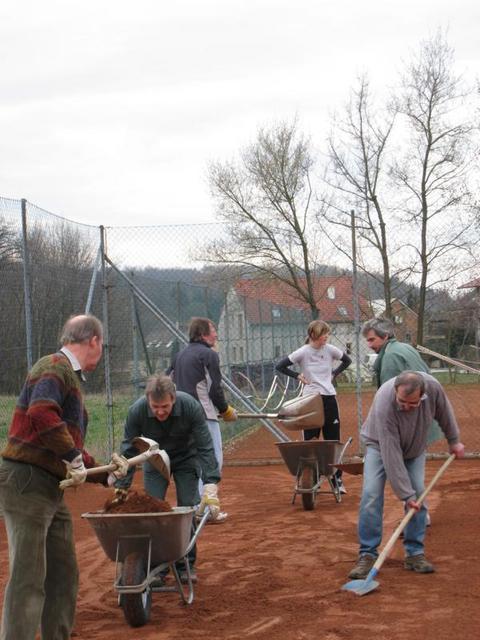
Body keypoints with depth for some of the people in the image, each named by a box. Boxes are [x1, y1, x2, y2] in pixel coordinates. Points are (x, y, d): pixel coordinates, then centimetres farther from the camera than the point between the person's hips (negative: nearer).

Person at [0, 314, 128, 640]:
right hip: (27, 483, -10)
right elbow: (41, 414, -31)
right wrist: (73, 455, -26)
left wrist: (105, 474, 21)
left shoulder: (72, 377, 22)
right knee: (29, 578, -9)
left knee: (64, 575, 16)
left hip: (52, 489, 10)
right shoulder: (55, 367, -11)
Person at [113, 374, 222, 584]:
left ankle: (186, 565, 4)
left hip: (186, 459, -1)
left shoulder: (190, 407, -33)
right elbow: (128, 451, -20)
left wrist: (210, 485, -37)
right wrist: (121, 488, -23)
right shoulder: (137, 411, -30)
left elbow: (205, 448, -30)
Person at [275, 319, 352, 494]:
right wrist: (297, 376, -5)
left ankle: (337, 479, 14)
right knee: (310, 442, -3)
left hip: (329, 398, 3)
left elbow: (347, 360, 19)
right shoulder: (303, 352, -6)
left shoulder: (330, 350, 3)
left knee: (333, 440, 6)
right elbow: (280, 366, -4)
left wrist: (334, 374, 10)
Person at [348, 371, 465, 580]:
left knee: (418, 494, -7)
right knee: (371, 494, -17)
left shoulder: (433, 386, -32)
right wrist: (406, 494, -36)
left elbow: (443, 410, -6)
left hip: (414, 446, 4)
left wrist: (454, 440, 4)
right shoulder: (384, 405, -43)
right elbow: (391, 455, -38)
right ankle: (367, 554, -11)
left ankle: (414, 553, 2)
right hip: (380, 444, -4)